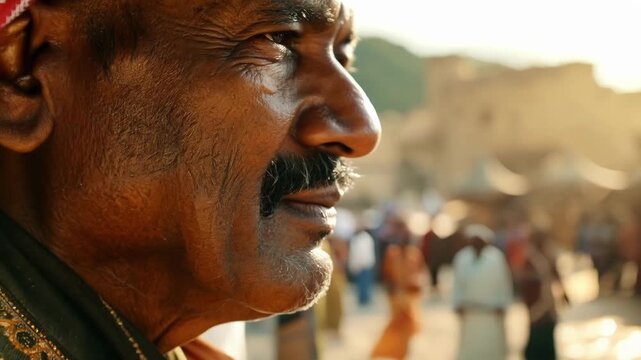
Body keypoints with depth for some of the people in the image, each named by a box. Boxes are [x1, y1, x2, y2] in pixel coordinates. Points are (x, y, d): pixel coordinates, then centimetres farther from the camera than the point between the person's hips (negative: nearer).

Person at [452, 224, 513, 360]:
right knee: (469, 346, -1)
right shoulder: (462, 257, 2)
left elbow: (503, 281, 1)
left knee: (493, 344, 2)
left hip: (493, 312, -1)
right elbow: (458, 283, 7)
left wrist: (501, 304, -1)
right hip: (470, 311, 1)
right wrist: (458, 304, 4)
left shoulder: (496, 257, -4)